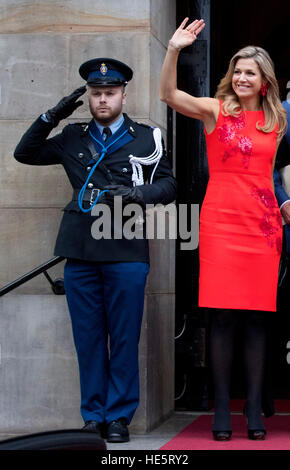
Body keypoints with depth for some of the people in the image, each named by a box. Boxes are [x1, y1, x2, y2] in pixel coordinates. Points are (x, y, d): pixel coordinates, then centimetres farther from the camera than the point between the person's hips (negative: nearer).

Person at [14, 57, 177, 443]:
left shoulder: (146, 138, 10)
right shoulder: (72, 138, 16)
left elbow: (168, 184, 8)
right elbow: (24, 153, 21)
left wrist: (135, 193, -12)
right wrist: (52, 116, 9)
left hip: (126, 251, -2)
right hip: (80, 251, 2)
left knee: (124, 337, -1)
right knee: (88, 336, 3)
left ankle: (119, 417, 7)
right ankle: (93, 416, 11)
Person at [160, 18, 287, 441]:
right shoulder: (215, 110, 3)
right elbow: (169, 95, -13)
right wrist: (173, 50, -26)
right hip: (221, 221, -3)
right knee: (222, 316, -6)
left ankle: (255, 412, 7)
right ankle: (222, 413, 1)